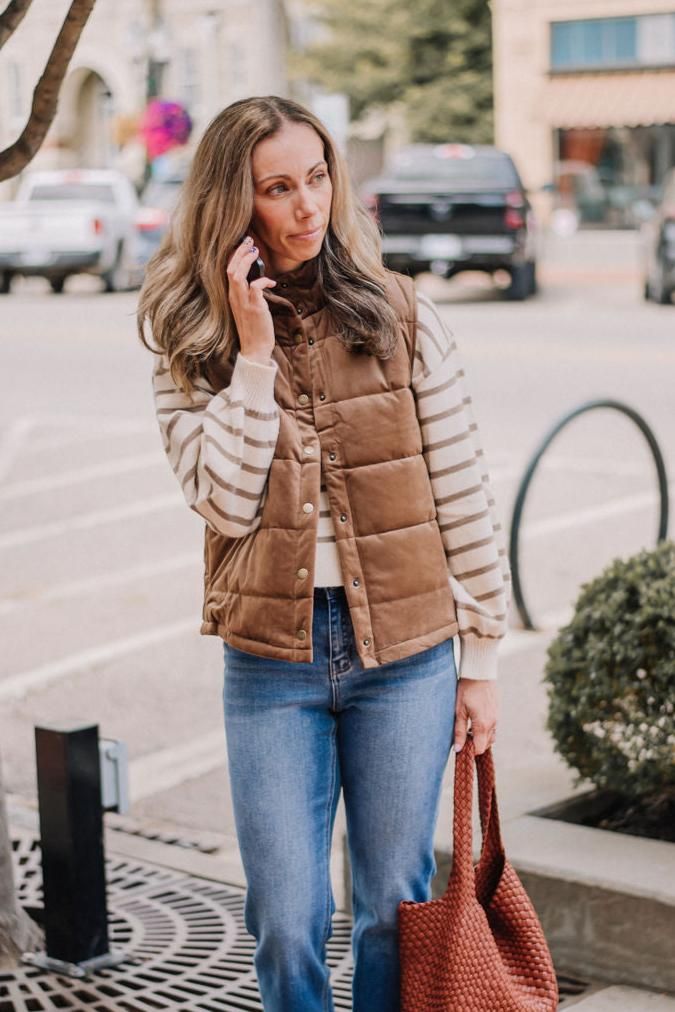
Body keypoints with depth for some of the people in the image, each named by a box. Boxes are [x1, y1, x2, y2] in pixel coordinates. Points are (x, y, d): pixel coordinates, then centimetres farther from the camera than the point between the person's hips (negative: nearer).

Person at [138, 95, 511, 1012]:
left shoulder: (400, 317, -2)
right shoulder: (191, 346, 0)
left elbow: (464, 495, 1)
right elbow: (225, 500, -12)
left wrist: (482, 656, 0)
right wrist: (253, 351, -15)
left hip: (406, 656, 0)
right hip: (271, 662, 0)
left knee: (395, 909, 10)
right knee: (286, 922, 4)